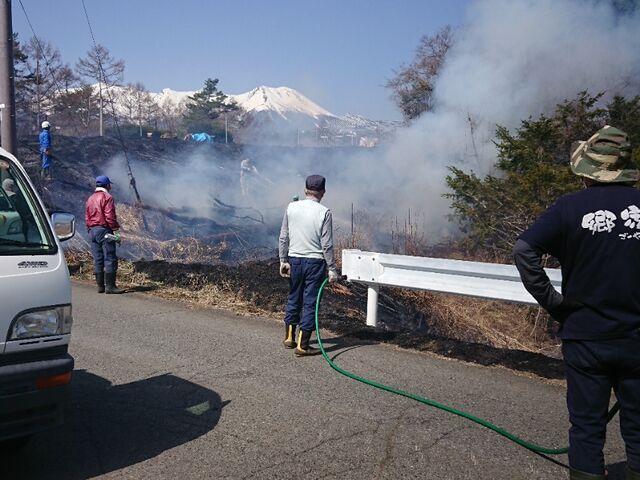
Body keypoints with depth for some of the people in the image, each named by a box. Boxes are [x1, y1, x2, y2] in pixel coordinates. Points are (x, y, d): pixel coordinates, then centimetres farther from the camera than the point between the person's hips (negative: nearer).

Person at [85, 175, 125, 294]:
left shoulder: (90, 199, 17)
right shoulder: (107, 197, -7)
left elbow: (87, 218, 17)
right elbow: (110, 216, -15)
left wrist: (90, 231, 20)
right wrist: (116, 230, -12)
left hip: (92, 231, 8)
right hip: (104, 230, -8)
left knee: (98, 260, 9)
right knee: (110, 259, -7)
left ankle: (100, 286, 12)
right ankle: (110, 286, -10)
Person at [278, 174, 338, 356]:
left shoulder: (292, 207, 0)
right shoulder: (324, 212, -11)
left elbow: (283, 237, 3)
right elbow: (327, 245, -11)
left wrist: (283, 260, 11)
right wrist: (332, 269, -5)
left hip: (294, 260, 4)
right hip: (315, 262, -4)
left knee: (293, 298, 18)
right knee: (310, 303, 2)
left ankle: (289, 337, 29)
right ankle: (302, 345, 5)